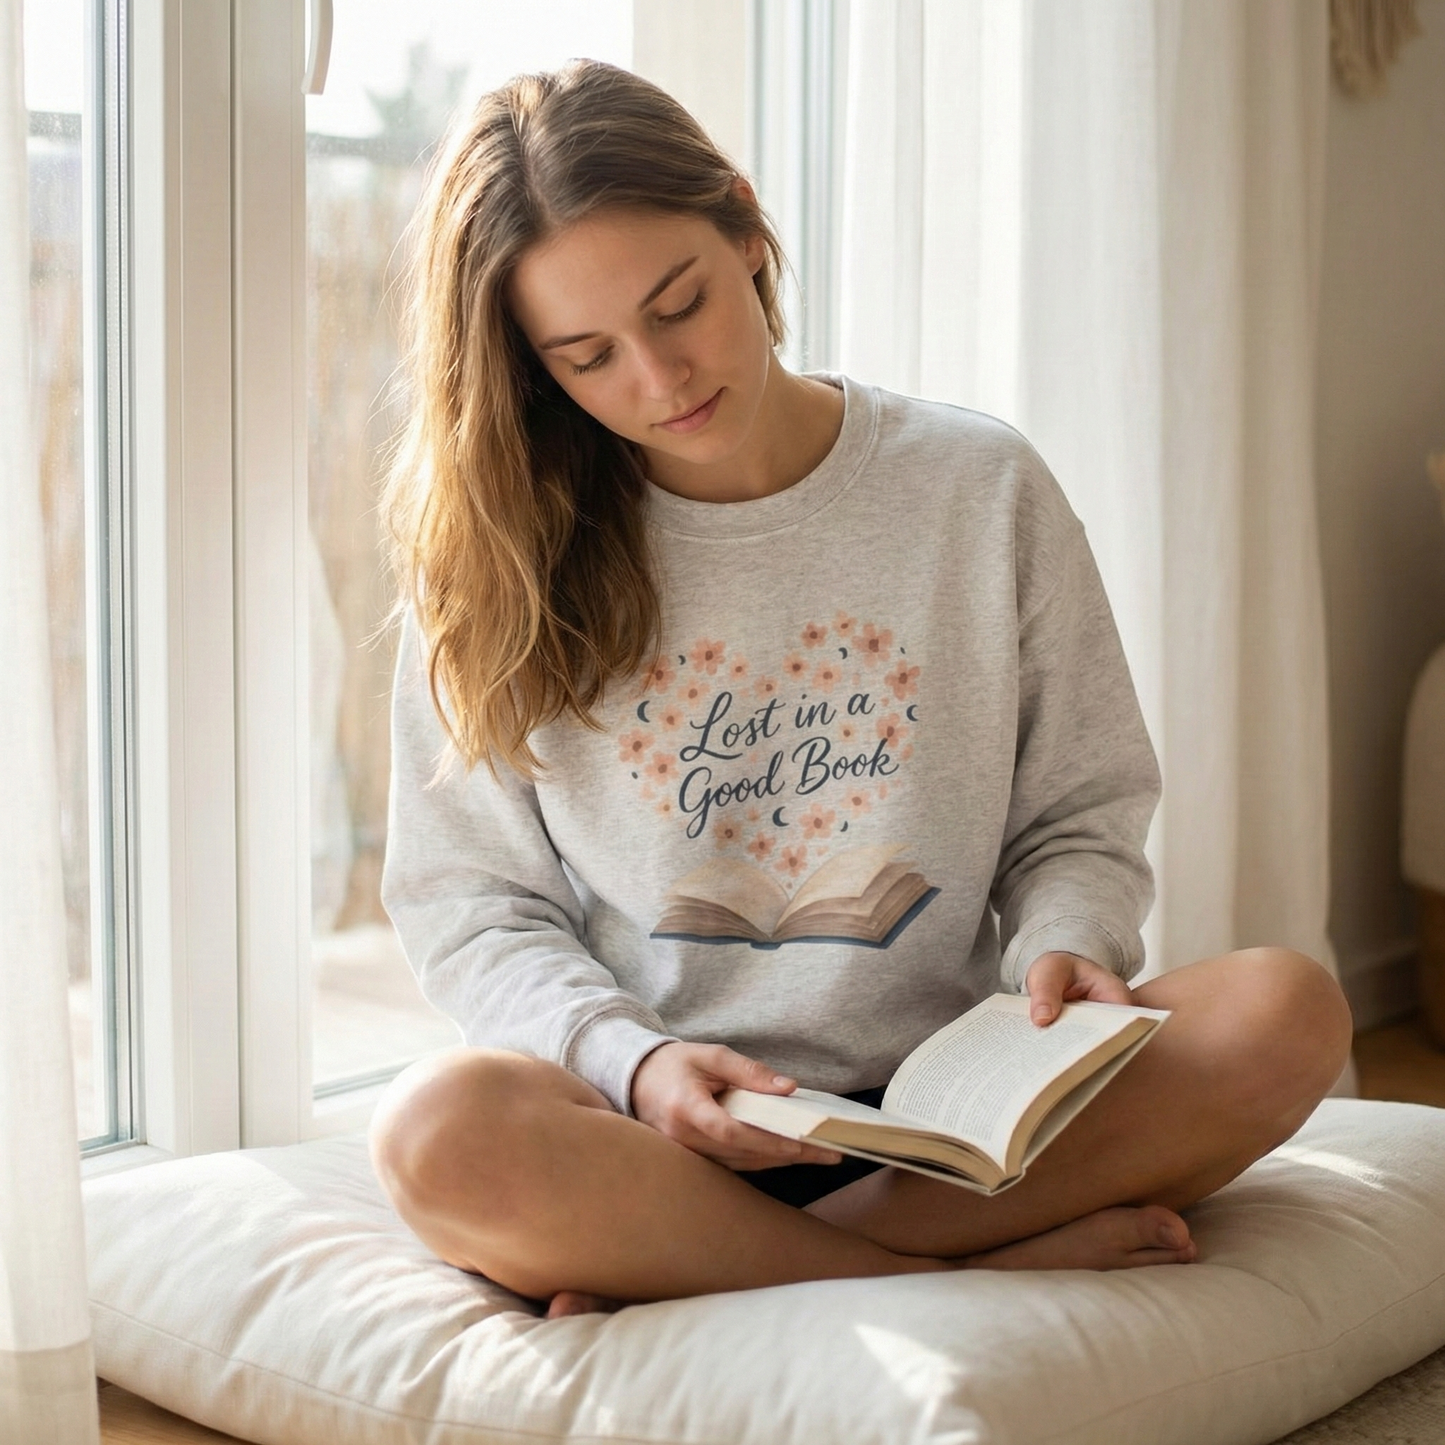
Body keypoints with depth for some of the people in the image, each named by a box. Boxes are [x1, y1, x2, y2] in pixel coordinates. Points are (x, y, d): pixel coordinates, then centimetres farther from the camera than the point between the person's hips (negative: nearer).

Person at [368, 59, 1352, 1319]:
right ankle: (998, 1263, -23)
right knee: (441, 1132, -34)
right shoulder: (500, 558, 3)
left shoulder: (982, 491, 5)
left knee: (1286, 1012, -25)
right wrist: (631, 1062, -16)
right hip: (656, 1124, -1)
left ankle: (686, 1273, -23)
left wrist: (1064, 952, -12)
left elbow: (1079, 815, 11)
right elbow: (468, 899, 3)